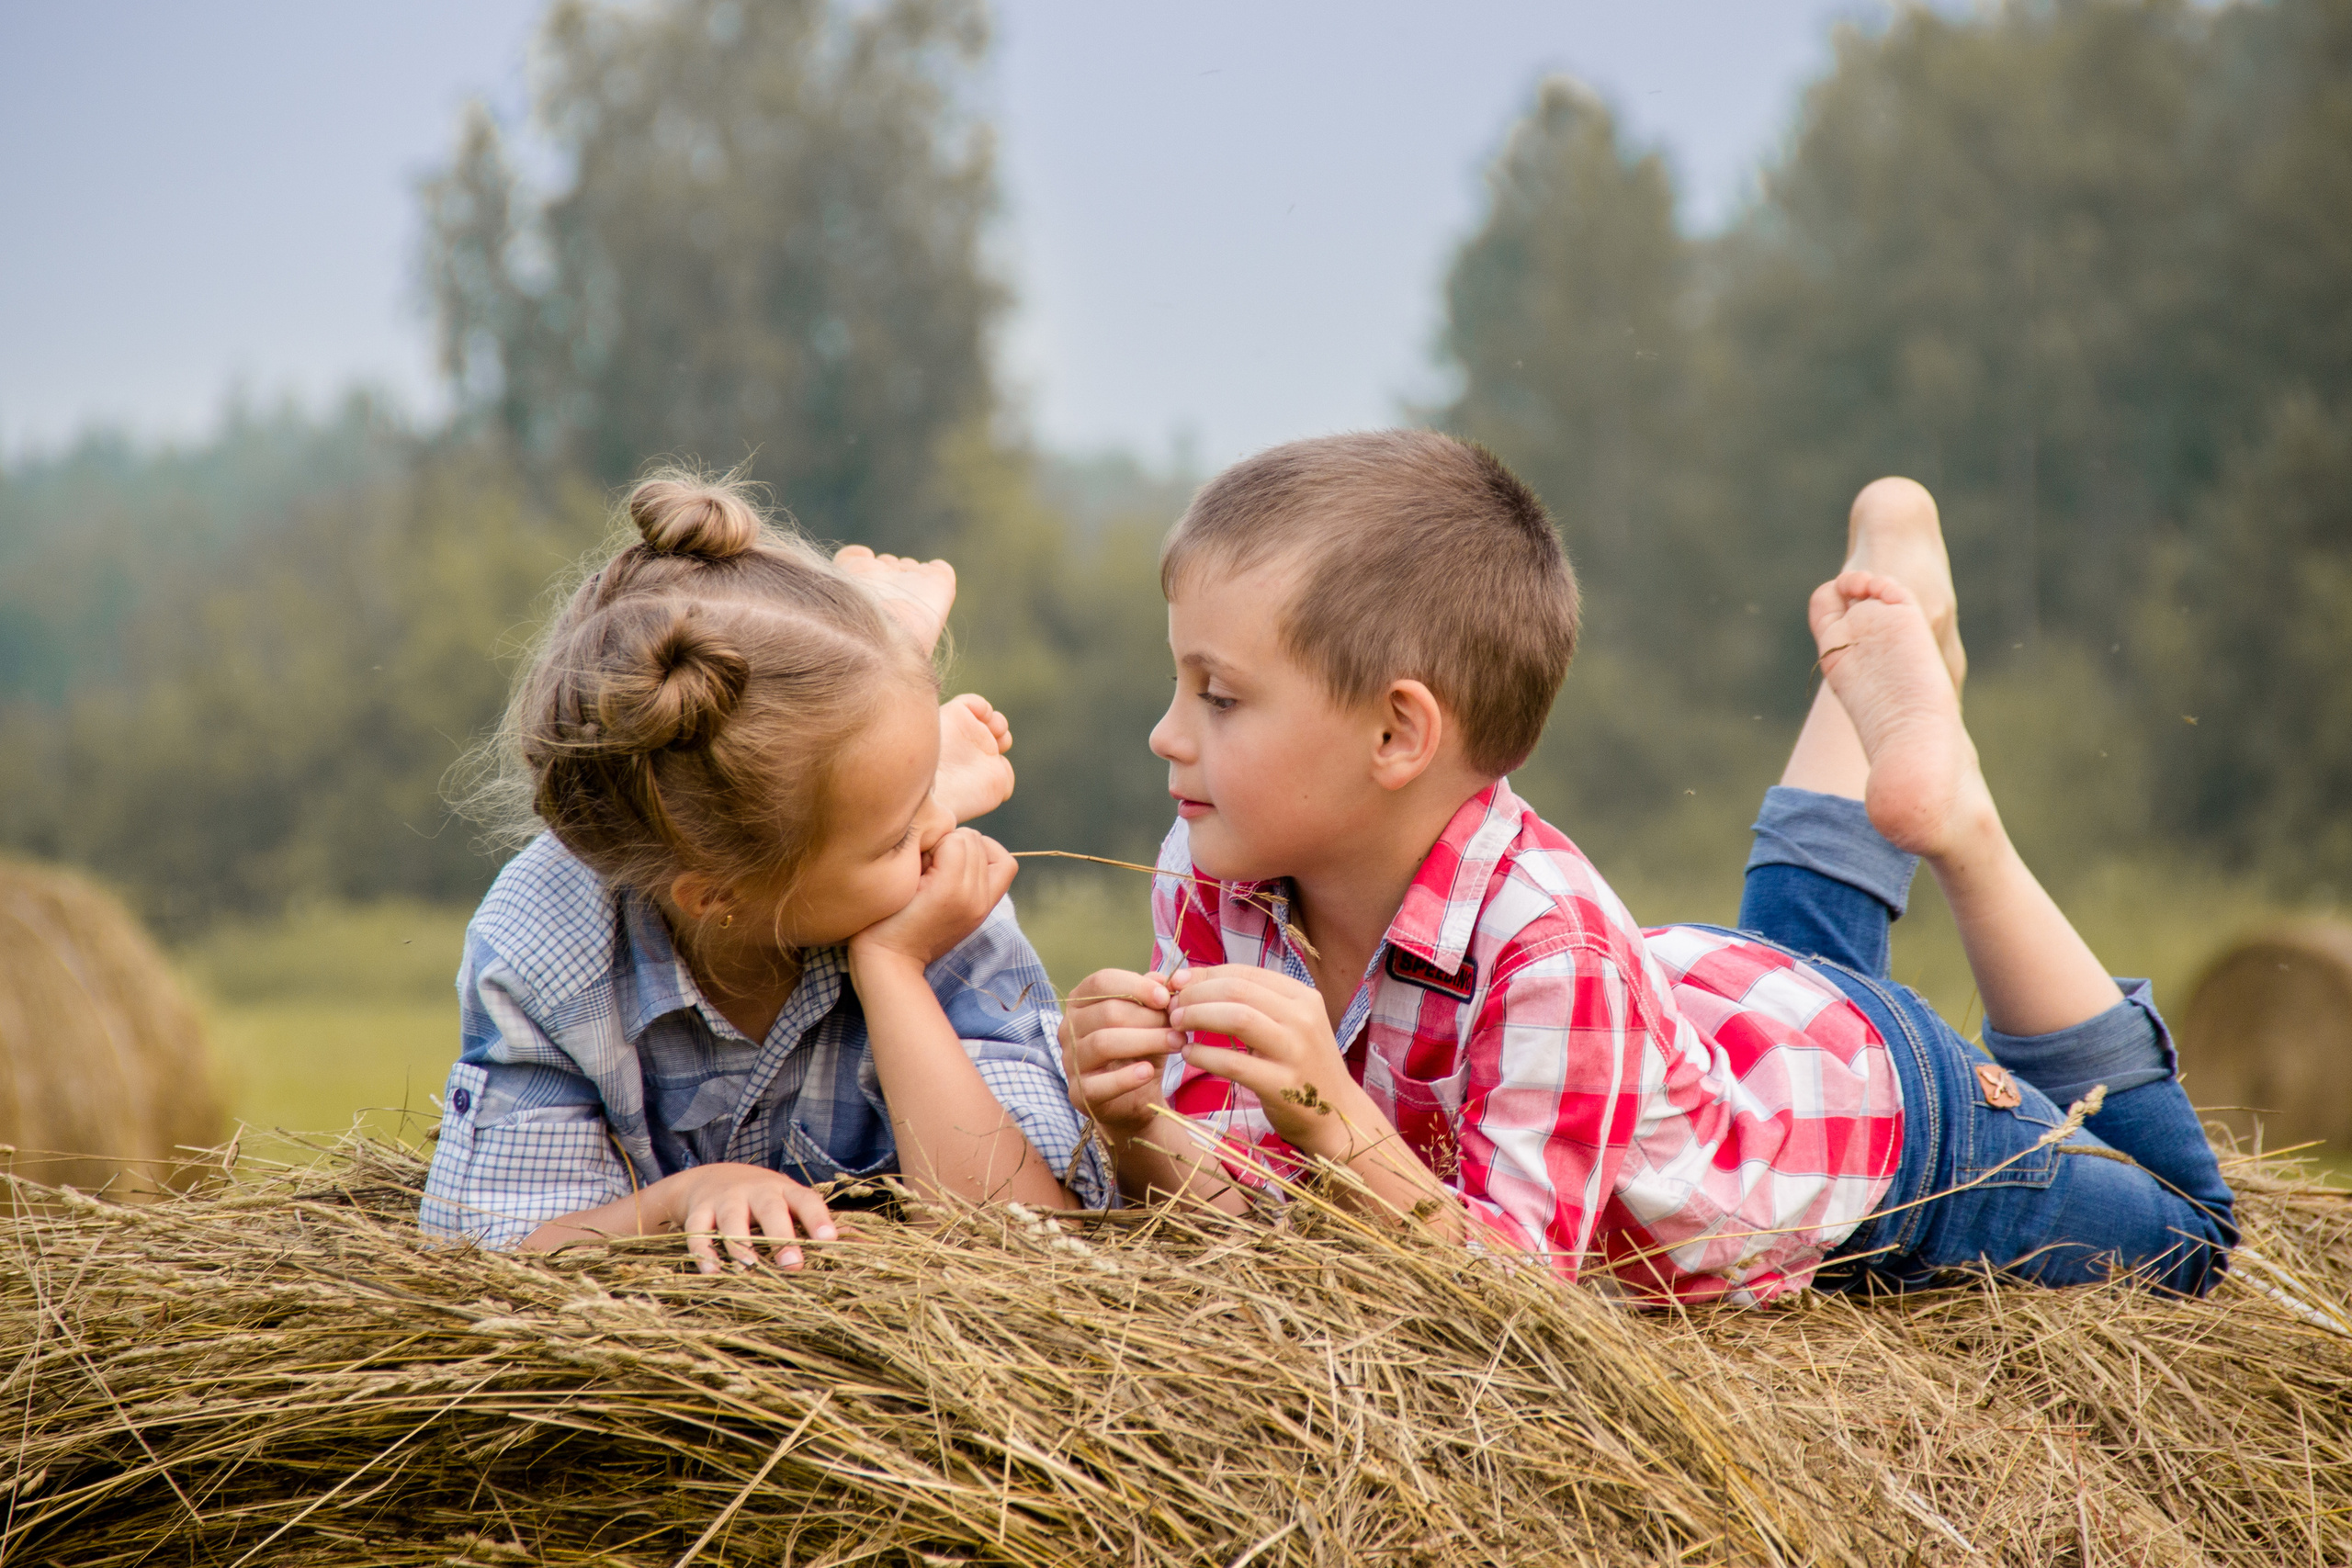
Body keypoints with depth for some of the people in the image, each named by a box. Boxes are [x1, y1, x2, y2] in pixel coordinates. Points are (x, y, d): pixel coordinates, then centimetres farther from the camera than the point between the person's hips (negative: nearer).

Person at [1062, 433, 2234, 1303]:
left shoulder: (1546, 948, -45)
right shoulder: (1214, 879, -27)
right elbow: (1234, 1192, -24)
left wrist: (1333, 1116, -58)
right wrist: (1140, 1134, -46)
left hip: (1873, 1094, -5)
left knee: (2177, 1232, 23)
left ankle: (1958, 829, 24)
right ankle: (1877, 685, 43)